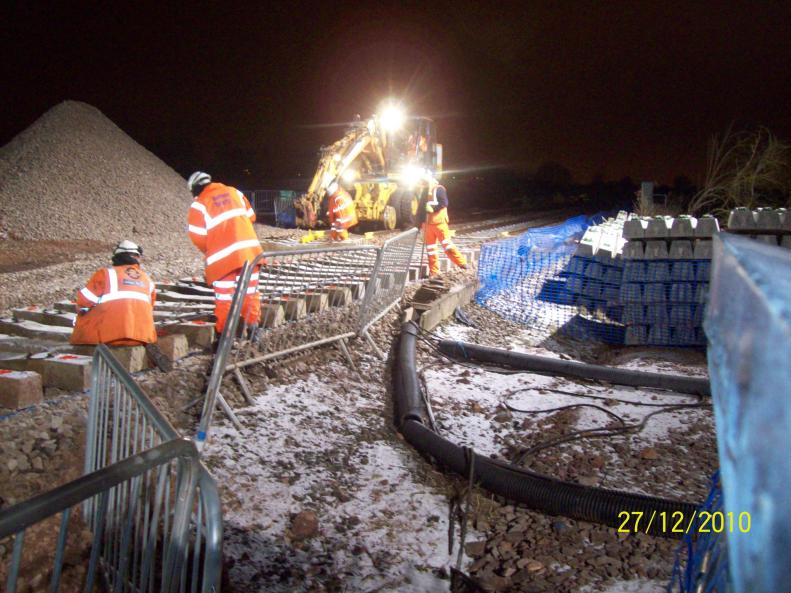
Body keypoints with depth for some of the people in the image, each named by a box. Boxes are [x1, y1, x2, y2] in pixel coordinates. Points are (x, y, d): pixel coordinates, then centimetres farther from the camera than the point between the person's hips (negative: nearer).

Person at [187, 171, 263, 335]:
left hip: (223, 256, -4)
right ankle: (253, 327, 22)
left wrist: (209, 251, 13)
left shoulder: (199, 204, -3)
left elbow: (197, 236, -5)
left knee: (224, 297, 2)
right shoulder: (234, 192, 12)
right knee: (250, 291, 14)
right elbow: (251, 216, 16)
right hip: (249, 249, 4)